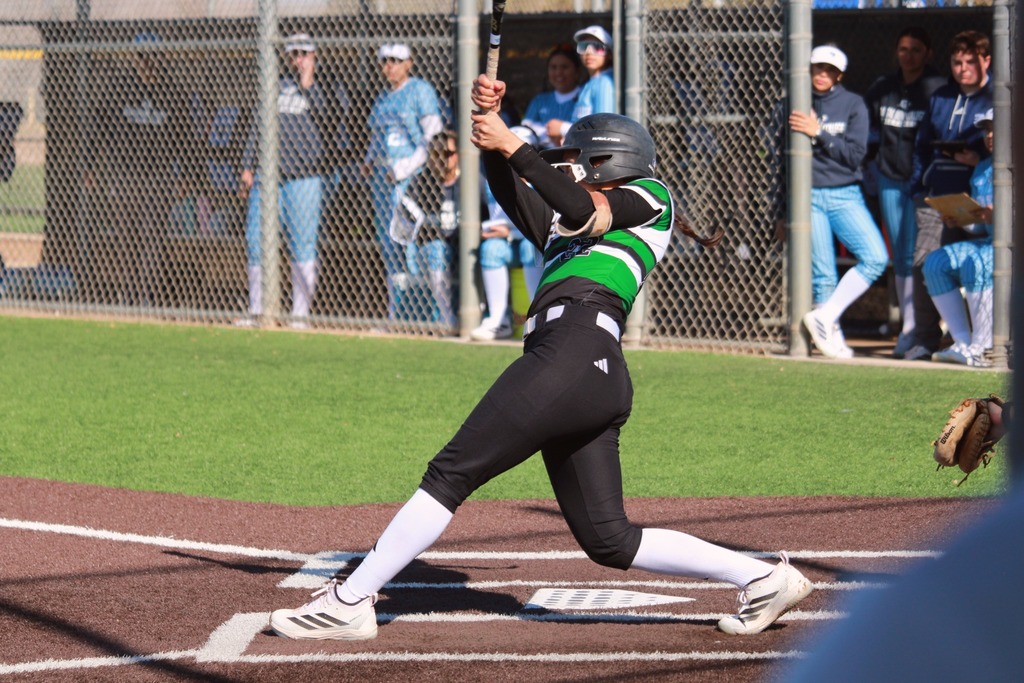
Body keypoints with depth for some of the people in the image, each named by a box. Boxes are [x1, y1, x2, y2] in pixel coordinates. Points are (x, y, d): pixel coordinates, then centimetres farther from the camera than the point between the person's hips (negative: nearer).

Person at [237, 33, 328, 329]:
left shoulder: (317, 88, 8)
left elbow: (322, 110, -15)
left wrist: (307, 81, -9)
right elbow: (257, 127, 17)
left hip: (303, 177, -4)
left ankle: (301, 313, 1)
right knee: (256, 239, 1)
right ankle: (256, 310, 9)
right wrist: (247, 167, 10)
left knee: (302, 245, -4)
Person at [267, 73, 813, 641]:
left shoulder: (651, 199, 13)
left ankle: (350, 601, -12)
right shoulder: (561, 232, 36)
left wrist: (513, 146, -3)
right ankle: (763, 577, 5)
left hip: (578, 348, -9)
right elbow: (513, 194, 22)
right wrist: (490, 125, 10)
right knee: (608, 540, 4)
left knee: (452, 472, -10)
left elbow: (582, 212, -5)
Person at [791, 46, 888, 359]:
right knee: (822, 274, -4)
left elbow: (855, 154, -4)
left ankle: (824, 317, -10)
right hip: (807, 196, -1)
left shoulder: (853, 105, 5)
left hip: (845, 195, 1)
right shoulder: (796, 104, 7)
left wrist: (818, 133, -15)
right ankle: (832, 338, 3)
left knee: (876, 257, -15)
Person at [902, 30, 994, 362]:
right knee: (924, 263, -4)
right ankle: (925, 340, 3)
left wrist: (979, 160, -17)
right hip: (937, 197, 4)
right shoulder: (940, 98, 18)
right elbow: (922, 145, 23)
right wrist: (918, 186, 13)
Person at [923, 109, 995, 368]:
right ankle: (963, 343, -10)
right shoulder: (981, 170, 20)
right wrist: (959, 220, 1)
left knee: (975, 265, -34)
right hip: (988, 243, 9)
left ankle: (981, 347, -26)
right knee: (935, 262, -8)